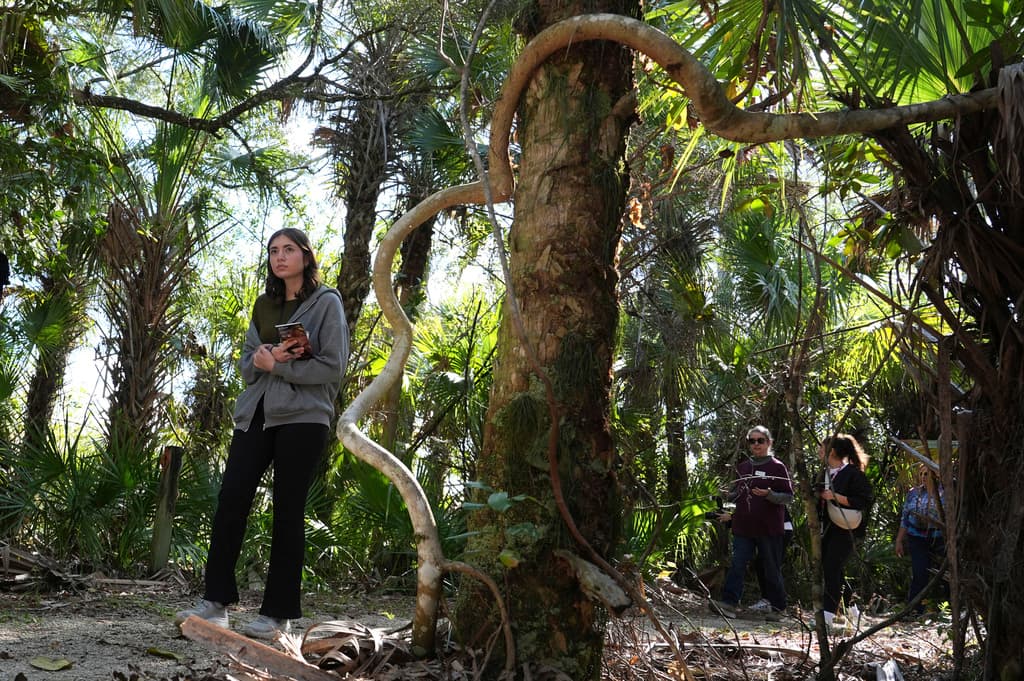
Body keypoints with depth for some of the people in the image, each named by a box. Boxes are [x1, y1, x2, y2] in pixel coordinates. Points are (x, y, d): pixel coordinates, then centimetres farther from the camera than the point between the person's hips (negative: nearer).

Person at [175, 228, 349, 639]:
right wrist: (261, 359, -7)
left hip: (302, 417, -5)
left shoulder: (326, 303, 2)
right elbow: (246, 362, 16)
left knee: (287, 512, -2)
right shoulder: (264, 306, 19)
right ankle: (216, 601, 3)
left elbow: (333, 366, -8)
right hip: (256, 415, 5)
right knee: (230, 500, -4)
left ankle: (279, 613, 4)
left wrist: (277, 366, -11)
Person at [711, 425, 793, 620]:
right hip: (743, 527, 4)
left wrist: (769, 494, -21)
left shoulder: (777, 467, -2)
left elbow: (788, 497, -4)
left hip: (769, 529, -4)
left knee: (771, 568, 4)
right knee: (737, 564, -4)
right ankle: (729, 602, -8)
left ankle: (777, 607, 15)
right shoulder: (742, 467, 14)